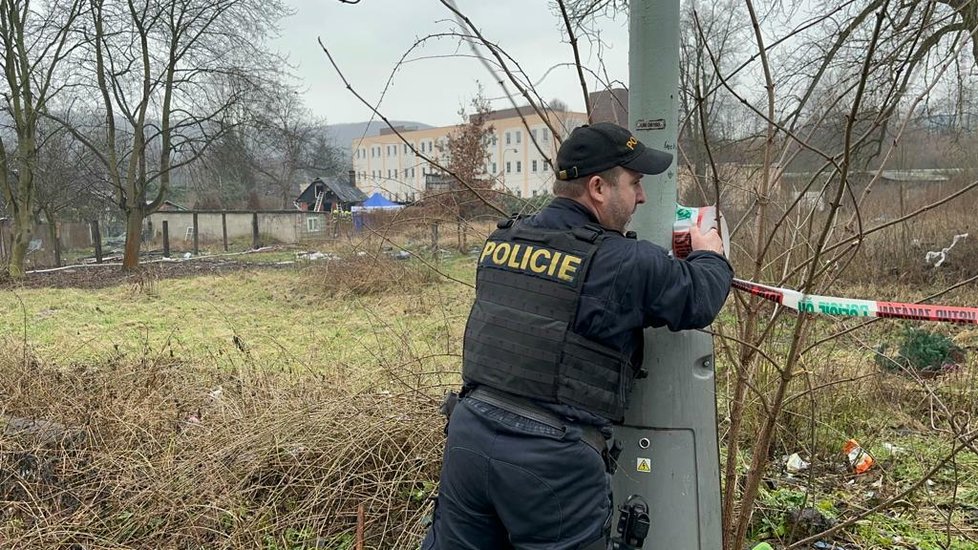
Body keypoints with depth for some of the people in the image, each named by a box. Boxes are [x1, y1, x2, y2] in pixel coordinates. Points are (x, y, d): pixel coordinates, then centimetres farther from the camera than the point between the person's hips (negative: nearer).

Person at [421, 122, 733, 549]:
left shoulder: (500, 241, 6)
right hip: (552, 460, -6)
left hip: (470, 434, 6)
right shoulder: (624, 262, -13)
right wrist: (710, 255, 24)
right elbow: (699, 298, 1)